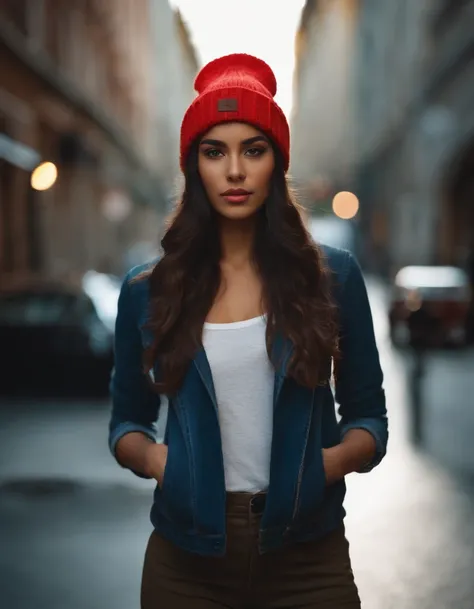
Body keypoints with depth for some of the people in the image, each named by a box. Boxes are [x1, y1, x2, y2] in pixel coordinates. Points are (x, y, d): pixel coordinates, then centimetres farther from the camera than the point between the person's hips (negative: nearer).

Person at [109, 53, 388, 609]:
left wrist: (333, 460, -15)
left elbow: (367, 417, 5)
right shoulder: (146, 291, 1)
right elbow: (127, 421, 10)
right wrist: (149, 455, -11)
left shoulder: (332, 276, -1)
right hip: (187, 560, 1)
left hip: (307, 558, -1)